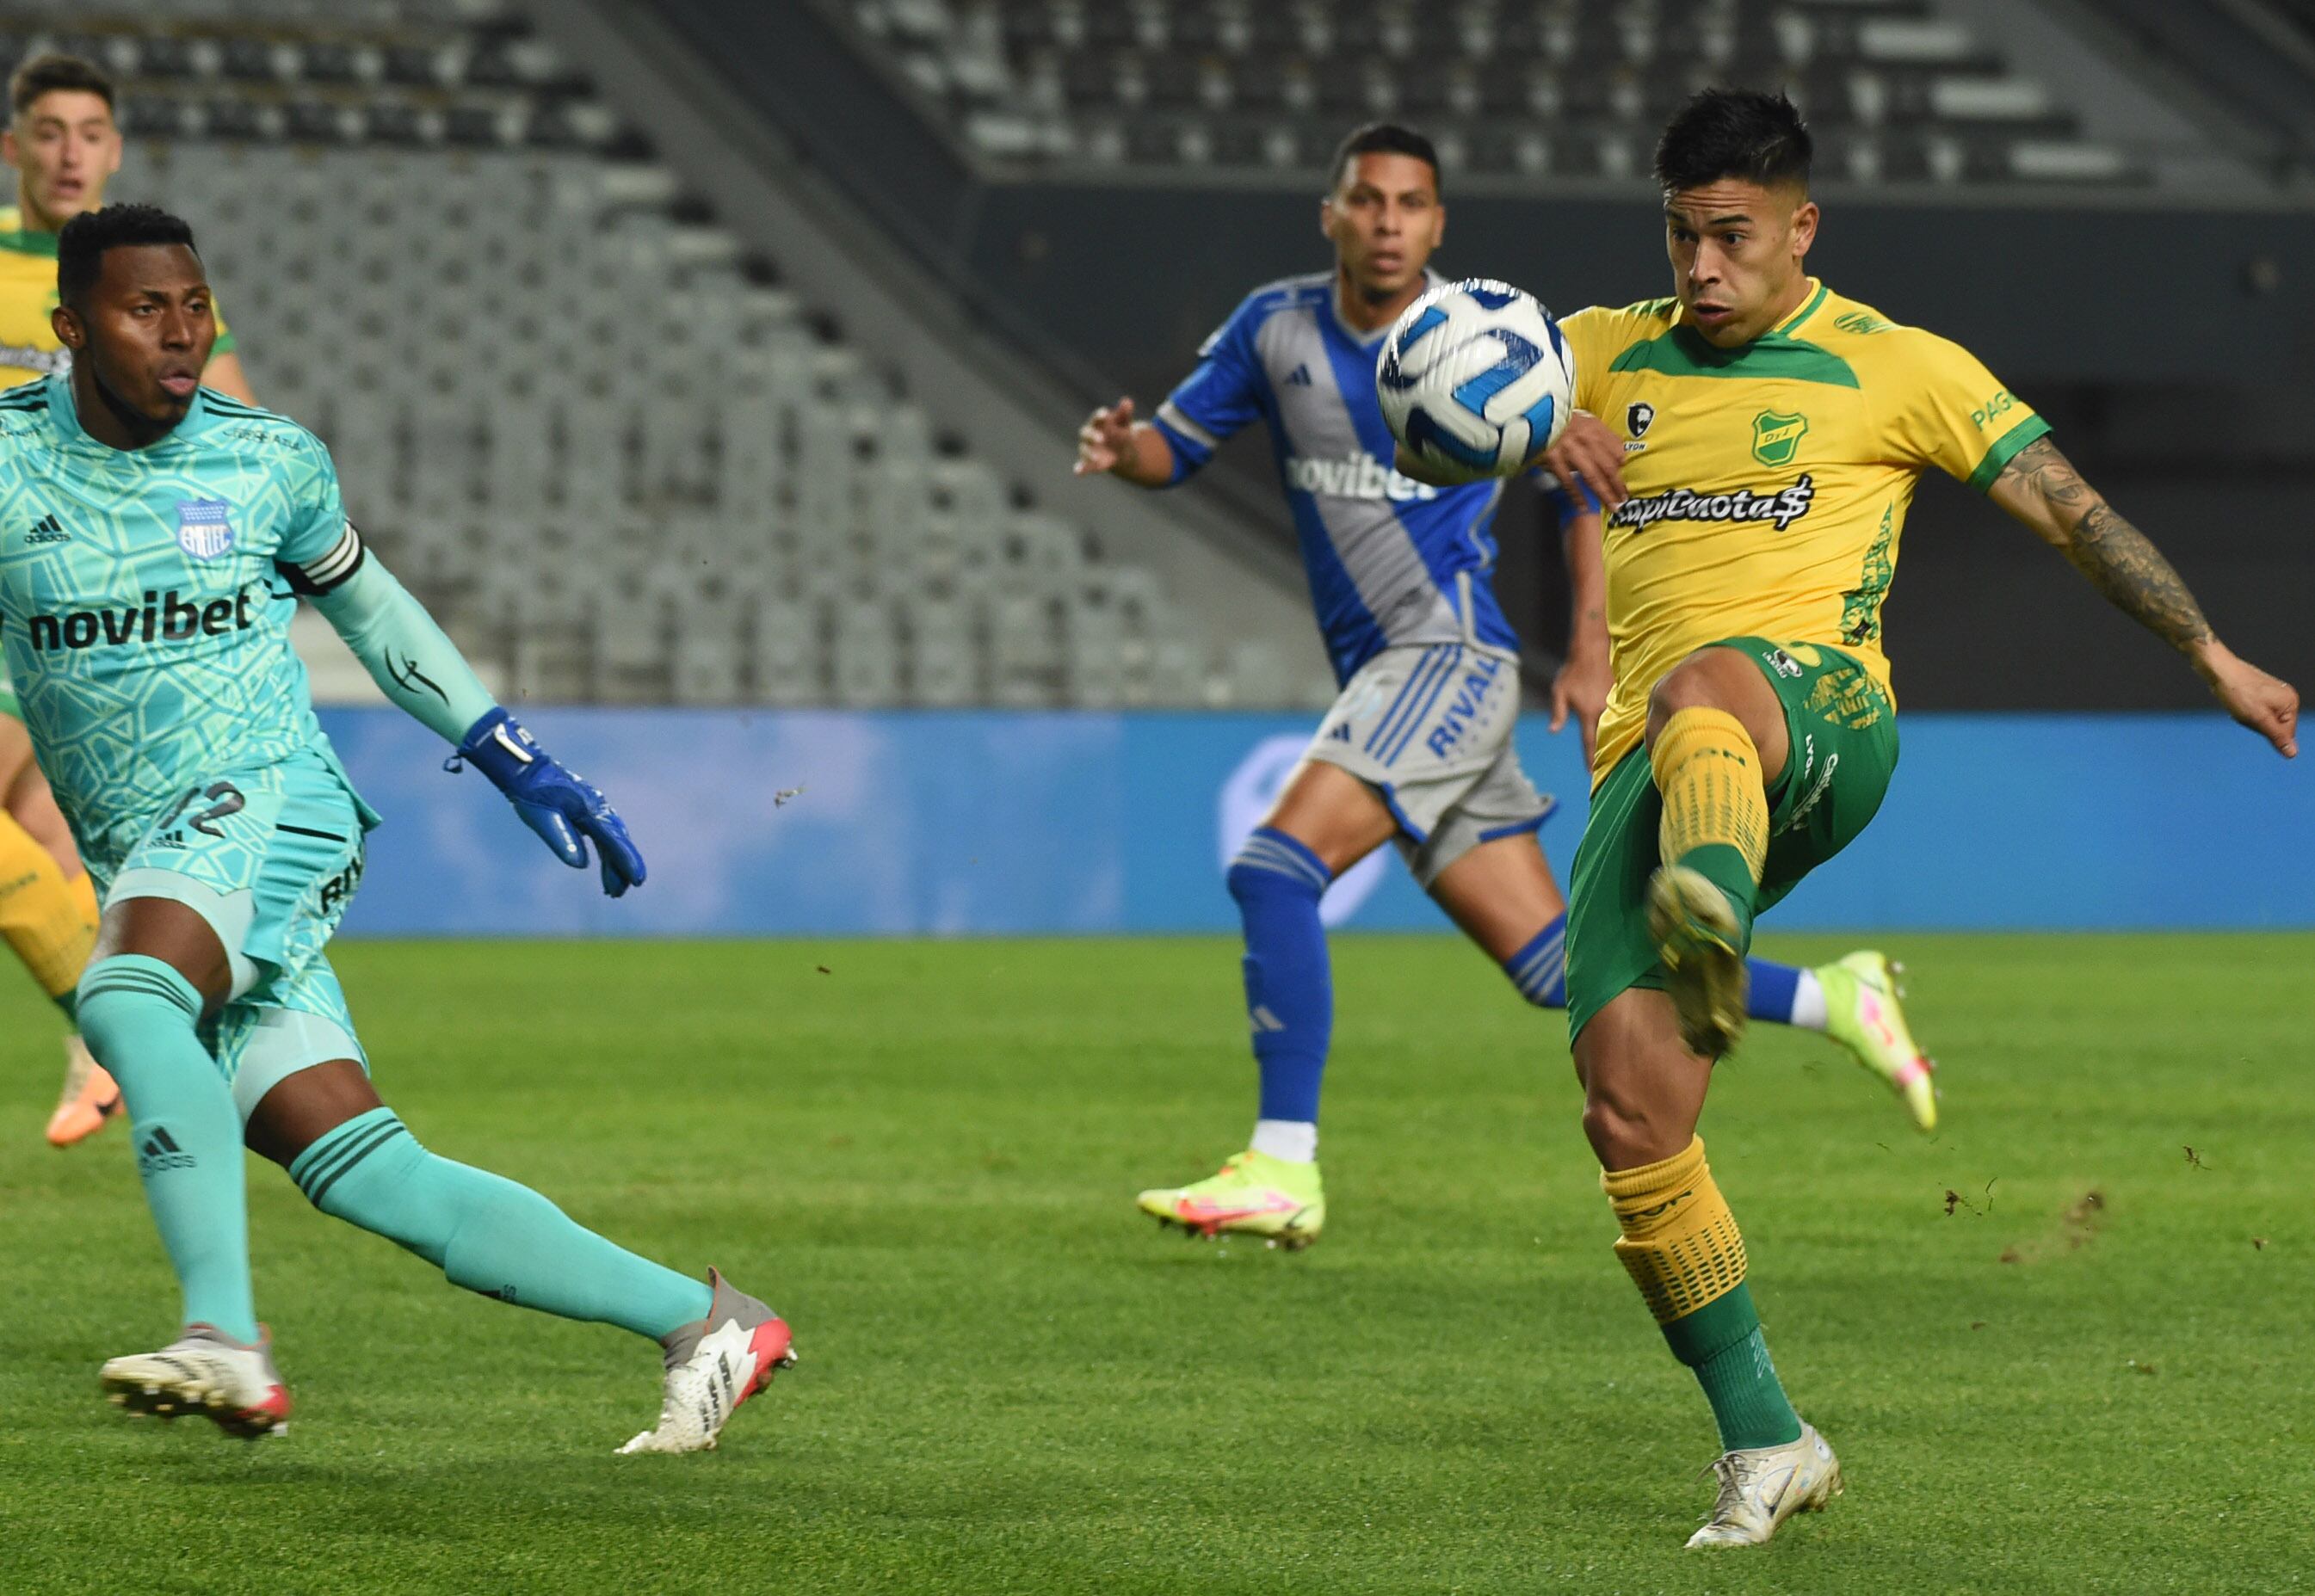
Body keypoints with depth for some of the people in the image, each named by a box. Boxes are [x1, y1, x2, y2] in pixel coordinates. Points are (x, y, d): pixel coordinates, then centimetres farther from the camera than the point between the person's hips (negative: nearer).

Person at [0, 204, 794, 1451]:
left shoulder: (271, 462, 5)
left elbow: (363, 601, 21)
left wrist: (519, 764, 22)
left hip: (268, 803, -2)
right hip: (144, 865, 2)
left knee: (127, 994, -35)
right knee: (368, 1177, -7)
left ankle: (226, 1339, -41)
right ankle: (700, 1327, -1)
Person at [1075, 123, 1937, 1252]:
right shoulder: (1277, 330, 7)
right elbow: (1176, 446, 12)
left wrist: (1592, 652, -2)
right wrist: (1122, 449, -13)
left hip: (1452, 657, -6)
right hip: (1380, 677, 6)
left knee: (1276, 867, -23)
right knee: (1559, 968, 6)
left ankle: (1282, 1170, -21)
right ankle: (1837, 1001, 19)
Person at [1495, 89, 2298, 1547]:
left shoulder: (1894, 367, 12)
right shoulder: (1610, 355, 21)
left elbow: (2068, 506, 16)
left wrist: (2213, 655, 12)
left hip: (1818, 722, -4)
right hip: (1651, 772, 4)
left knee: (1697, 690, -43)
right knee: (1632, 1120, -9)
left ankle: (1715, 928, -77)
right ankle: (1766, 1446, 4)